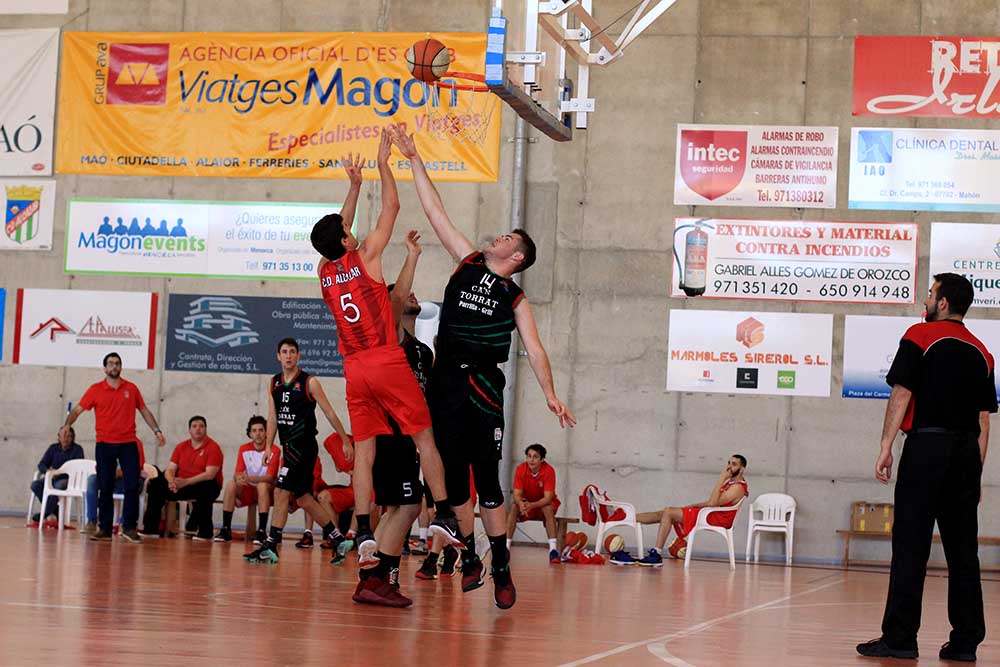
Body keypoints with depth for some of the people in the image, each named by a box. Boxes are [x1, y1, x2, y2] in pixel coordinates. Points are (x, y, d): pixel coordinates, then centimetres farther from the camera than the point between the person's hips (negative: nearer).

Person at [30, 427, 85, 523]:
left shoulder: (77, 449, 0)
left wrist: (59, 473, -21)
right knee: (35, 485, -23)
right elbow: (41, 465, 8)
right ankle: (54, 509, -15)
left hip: (67, 479, -5)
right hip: (52, 478, 5)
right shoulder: (53, 448, 12)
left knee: (59, 485, -39)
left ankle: (46, 512, -26)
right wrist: (48, 471, -18)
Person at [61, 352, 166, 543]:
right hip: (105, 444, -1)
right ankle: (104, 529, 9)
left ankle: (129, 528, 2)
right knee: (105, 488, 3)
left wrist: (157, 431, 8)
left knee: (132, 486, -6)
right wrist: (66, 425, -20)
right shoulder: (95, 390, 2)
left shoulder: (131, 389, 8)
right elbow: (78, 410, -2)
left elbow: (144, 411, 16)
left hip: (128, 443, 1)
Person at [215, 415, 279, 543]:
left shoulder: (274, 450, -11)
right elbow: (237, 473, -7)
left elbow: (270, 477, -20)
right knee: (231, 484, -24)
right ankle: (225, 529, -24)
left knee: (262, 485, -36)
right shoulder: (244, 449, 1)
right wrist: (238, 478, -34)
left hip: (267, 491, -3)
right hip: (248, 490, 3)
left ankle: (262, 532, -36)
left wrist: (249, 478, -37)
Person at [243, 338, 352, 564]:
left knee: (281, 492, -13)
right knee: (303, 498, 11)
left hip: (303, 446, -7)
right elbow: (272, 416, 12)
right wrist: (268, 446, 3)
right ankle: (338, 539, 21)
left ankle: (270, 547, -12)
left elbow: (330, 413, -4)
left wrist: (346, 441, -3)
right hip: (289, 446, 7)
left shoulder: (309, 382, -6)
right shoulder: (275, 383, 11)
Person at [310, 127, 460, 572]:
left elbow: (338, 229, 26)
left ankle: (363, 533, -7)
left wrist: (354, 186, 28)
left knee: (363, 451, 3)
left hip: (354, 370, 5)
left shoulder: (324, 272, 8)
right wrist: (382, 163, 10)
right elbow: (391, 208, 1)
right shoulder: (365, 257, -6)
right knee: (424, 437, 5)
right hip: (387, 363, -5)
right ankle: (443, 515, 0)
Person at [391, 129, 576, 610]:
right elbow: (435, 212, 13)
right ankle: (469, 561, 15)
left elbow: (534, 350, -1)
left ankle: (501, 570, -2)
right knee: (453, 475, 4)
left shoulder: (516, 300, 6)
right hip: (445, 381, 3)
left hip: (483, 387, -3)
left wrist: (550, 394, -16)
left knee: (487, 480, -6)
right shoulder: (467, 263, 14)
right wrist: (414, 160, 11)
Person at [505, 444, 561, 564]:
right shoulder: (521, 469, -17)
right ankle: (506, 547, -26)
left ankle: (553, 549, -36)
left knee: (548, 508, -34)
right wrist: (521, 504, -44)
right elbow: (517, 494, -20)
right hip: (526, 501, 2)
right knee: (514, 506, -28)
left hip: (544, 503, -2)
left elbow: (548, 498, -29)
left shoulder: (549, 471, -24)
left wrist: (532, 505, -47)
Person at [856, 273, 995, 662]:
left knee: (911, 546, -5)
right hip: (967, 452, 5)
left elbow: (902, 394, -8)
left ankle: (899, 639, -8)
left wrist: (886, 447, -7)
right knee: (963, 550, 7)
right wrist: (976, 472, 17)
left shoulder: (920, 336, -1)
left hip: (927, 444, -5)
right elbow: (984, 420, 14)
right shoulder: (981, 352, 14)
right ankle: (965, 641, 8)